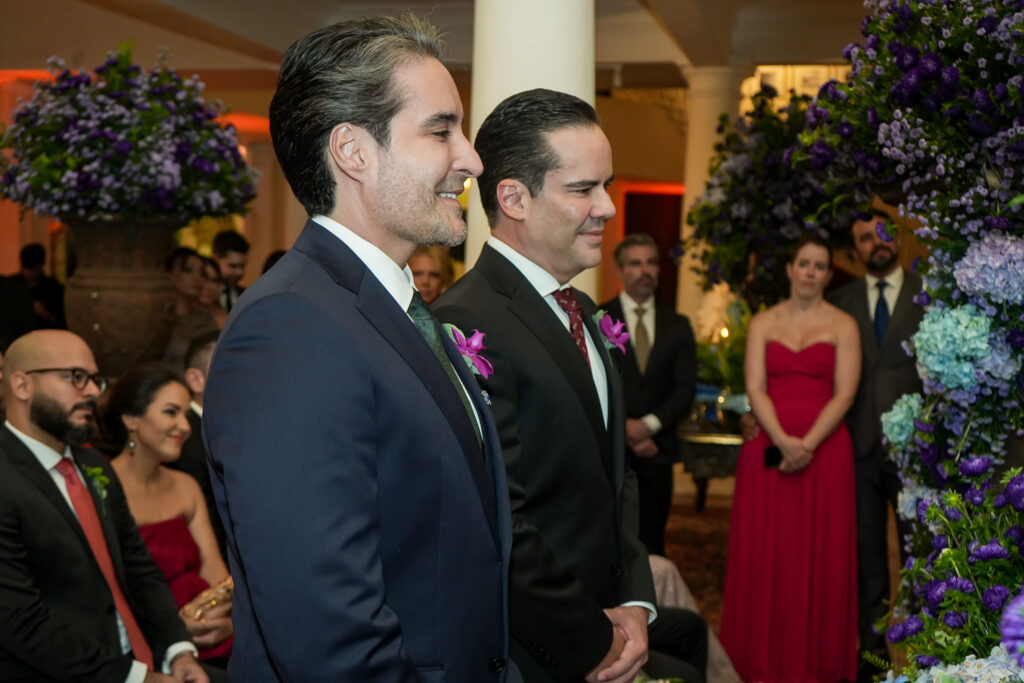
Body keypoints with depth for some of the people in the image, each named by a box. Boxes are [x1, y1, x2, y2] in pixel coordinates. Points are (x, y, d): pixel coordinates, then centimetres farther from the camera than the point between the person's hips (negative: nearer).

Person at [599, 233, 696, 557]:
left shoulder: (678, 326, 13)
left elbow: (686, 388, 4)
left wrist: (649, 424, -10)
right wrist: (622, 428, -12)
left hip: (656, 449, 3)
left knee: (651, 543, 4)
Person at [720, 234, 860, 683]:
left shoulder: (842, 325, 5)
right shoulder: (762, 323, 10)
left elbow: (844, 394, -3)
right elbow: (755, 389, 0)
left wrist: (808, 444, -16)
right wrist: (783, 441, -14)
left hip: (824, 451, -1)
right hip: (769, 450, 2)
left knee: (820, 557, 1)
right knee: (763, 553, 2)